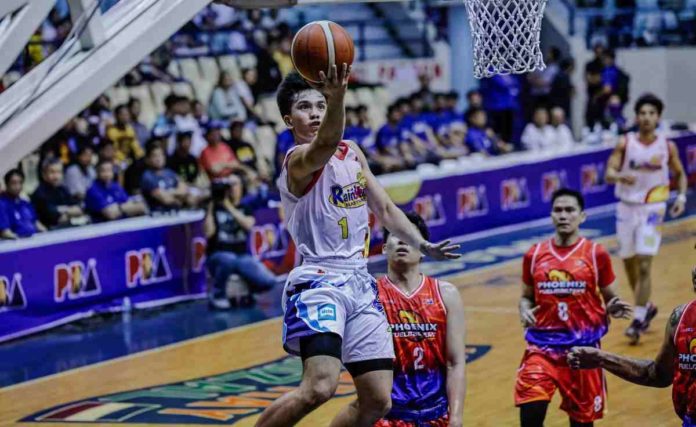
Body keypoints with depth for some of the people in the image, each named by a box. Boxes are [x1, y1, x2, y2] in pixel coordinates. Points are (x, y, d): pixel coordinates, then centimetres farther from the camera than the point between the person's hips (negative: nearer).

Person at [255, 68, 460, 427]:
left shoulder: (353, 154, 14)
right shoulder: (298, 161, -12)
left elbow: (385, 209, 23)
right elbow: (325, 145, -36)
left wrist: (422, 244, 9)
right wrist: (337, 95, -55)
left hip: (359, 284, 8)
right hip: (318, 282, -8)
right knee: (320, 387, -27)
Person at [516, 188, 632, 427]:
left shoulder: (596, 254, -2)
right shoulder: (534, 255, 4)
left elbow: (610, 299, 6)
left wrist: (614, 309, -17)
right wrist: (524, 311, -7)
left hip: (583, 346, -1)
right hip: (542, 344, 1)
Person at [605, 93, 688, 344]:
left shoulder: (667, 147, -3)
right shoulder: (625, 144, -5)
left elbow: (680, 173, 12)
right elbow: (608, 174, -13)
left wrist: (682, 197, -4)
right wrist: (621, 176, -35)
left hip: (652, 209, -2)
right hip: (627, 208, 2)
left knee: (644, 266, -13)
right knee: (629, 264, 13)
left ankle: (638, 321, -7)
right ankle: (646, 308, 36)